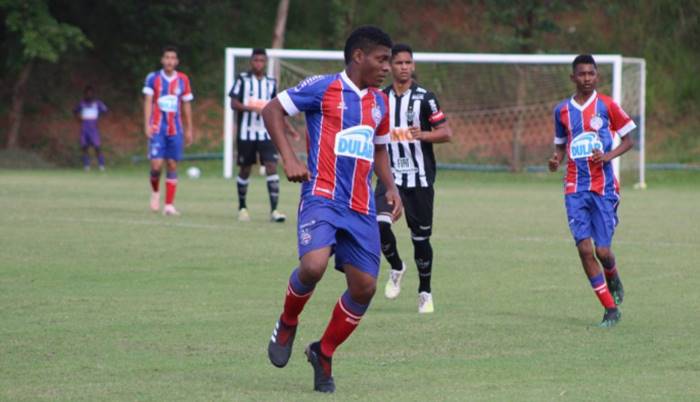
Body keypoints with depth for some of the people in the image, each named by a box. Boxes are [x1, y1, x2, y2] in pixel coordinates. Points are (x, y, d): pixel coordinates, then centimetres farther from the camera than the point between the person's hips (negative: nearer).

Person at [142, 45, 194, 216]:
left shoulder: (183, 80, 7)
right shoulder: (153, 78, 0)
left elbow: (186, 106, 12)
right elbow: (148, 102, -2)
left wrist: (188, 129, 12)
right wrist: (147, 125, -12)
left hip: (175, 130, 2)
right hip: (157, 129, -2)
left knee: (172, 165, -1)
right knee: (156, 165, -12)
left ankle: (169, 205, 2)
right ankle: (155, 191, 19)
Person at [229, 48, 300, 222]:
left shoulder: (271, 83, 11)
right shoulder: (243, 79, 1)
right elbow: (233, 103, -5)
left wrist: (290, 128, 14)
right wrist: (250, 107, -23)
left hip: (266, 133, 2)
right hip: (246, 132, -2)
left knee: (271, 166, -12)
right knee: (245, 169, 7)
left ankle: (274, 209, -15)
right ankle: (242, 207, 25)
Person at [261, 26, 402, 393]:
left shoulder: (380, 102, 17)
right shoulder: (323, 88, -3)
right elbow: (272, 110, -1)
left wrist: (390, 186, 15)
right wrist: (289, 159, -11)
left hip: (361, 209, 6)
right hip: (322, 198, -6)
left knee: (364, 287, -1)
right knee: (313, 266, -28)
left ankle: (323, 355, 20)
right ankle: (287, 325, 3)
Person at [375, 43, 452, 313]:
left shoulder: (424, 98, -3)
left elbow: (446, 133, -5)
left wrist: (423, 134, -21)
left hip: (420, 177, -2)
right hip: (391, 176, 2)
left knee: (421, 237, 2)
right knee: (380, 223, -21)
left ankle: (425, 293, 19)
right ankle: (396, 268, 7)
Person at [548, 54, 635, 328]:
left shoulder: (607, 106, -1)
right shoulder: (562, 110, 7)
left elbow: (628, 141, 5)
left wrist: (608, 156, -13)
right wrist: (556, 160, -3)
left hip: (604, 187, -2)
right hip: (575, 189, 2)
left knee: (602, 250, -5)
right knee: (585, 248, -9)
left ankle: (613, 281, 32)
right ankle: (611, 309, 1)